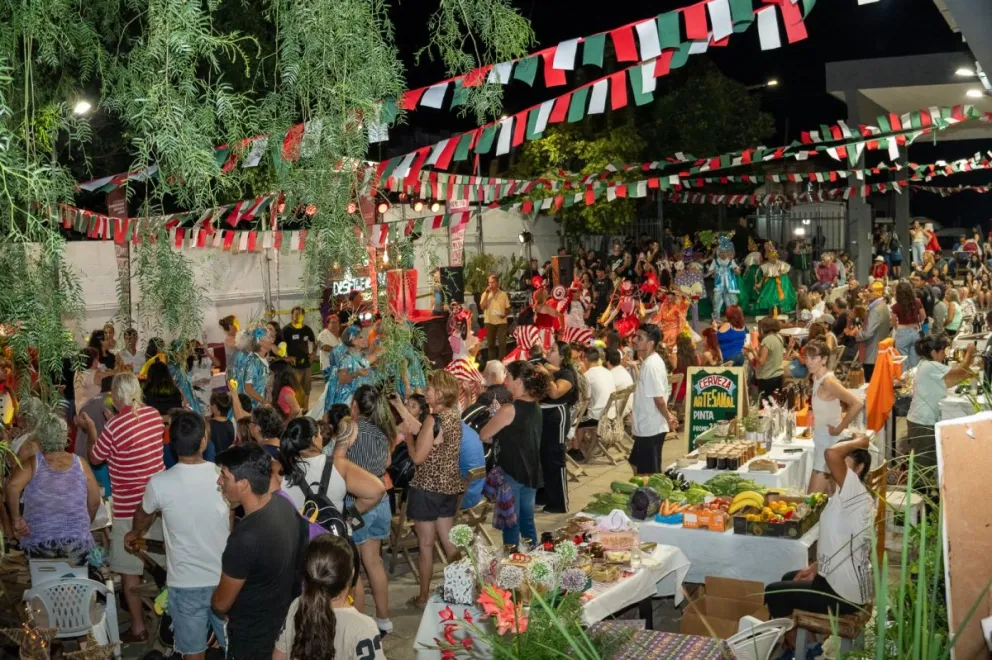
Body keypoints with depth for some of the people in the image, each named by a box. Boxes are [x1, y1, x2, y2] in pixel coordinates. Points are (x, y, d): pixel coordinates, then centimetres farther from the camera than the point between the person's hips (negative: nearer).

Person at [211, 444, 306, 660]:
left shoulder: (245, 538, -36)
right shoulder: (284, 505, -11)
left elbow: (222, 603, -20)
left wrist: (214, 605, 3)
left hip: (253, 636, -7)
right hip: (285, 617, 7)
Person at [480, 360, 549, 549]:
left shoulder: (509, 410, -18)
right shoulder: (535, 407, 5)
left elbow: (484, 435, -7)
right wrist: (498, 437, 11)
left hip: (511, 473, -8)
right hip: (531, 472, 8)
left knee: (510, 525, 2)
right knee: (527, 522, 16)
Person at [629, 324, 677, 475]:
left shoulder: (651, 365, -21)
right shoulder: (651, 361, 10)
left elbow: (659, 399, -22)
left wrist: (668, 419, -9)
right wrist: (668, 416, 16)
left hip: (651, 428, -10)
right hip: (646, 426, 10)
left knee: (649, 473, 0)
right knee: (637, 465, 21)